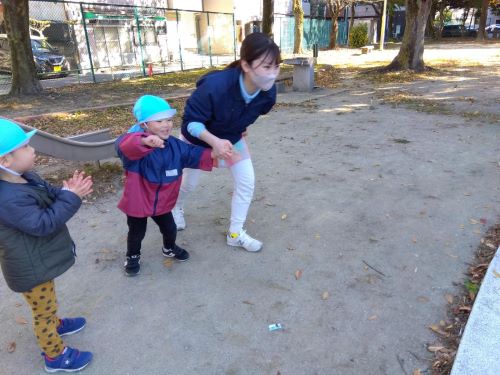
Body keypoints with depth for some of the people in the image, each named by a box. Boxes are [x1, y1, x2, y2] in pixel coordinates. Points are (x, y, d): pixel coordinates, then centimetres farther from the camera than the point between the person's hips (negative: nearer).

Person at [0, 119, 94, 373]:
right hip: (31, 269, -9)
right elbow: (44, 223, -33)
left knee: (46, 307, 33)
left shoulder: (24, 177, -4)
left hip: (39, 261, 9)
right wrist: (71, 197, -30)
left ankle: (54, 325, 57)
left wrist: (66, 190, -12)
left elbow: (47, 198, 8)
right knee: (44, 311, 12)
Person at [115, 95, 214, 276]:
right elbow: (124, 145, -52)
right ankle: (133, 256, 48)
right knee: (137, 233, 18)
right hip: (137, 202, -4)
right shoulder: (137, 145, -29)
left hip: (162, 202, 5)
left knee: (170, 229, 23)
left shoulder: (175, 146, -8)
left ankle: (169, 248, 56)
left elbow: (197, 155, -3)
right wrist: (145, 141, -74)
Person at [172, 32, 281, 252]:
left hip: (232, 138, 4)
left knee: (247, 182, -3)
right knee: (189, 183, 15)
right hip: (197, 139, -4)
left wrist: (237, 131, 6)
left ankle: (235, 234, 16)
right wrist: (215, 141, -45)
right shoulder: (215, 85, -42)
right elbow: (190, 121, -31)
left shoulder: (268, 93, -25)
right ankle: (176, 207, 52)